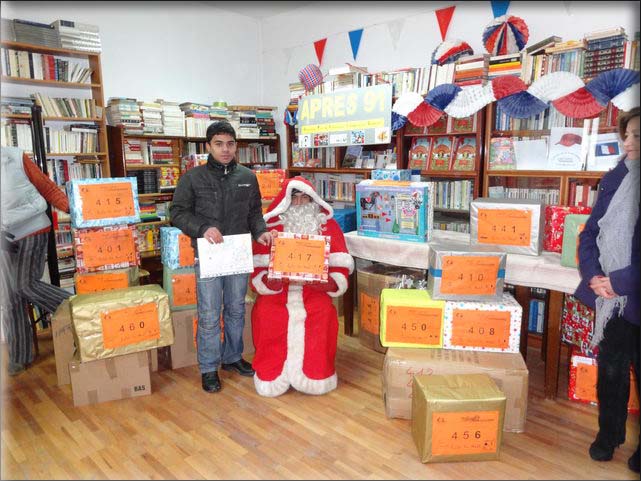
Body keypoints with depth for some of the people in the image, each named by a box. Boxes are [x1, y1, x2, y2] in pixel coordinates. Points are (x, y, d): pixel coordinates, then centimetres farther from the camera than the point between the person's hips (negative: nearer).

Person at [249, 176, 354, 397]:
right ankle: (273, 370, 10)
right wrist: (279, 278, -23)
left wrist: (313, 280, -20)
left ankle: (313, 373, 6)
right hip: (275, 296, 0)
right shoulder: (270, 228, 3)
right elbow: (258, 276, -2)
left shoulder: (327, 226, 4)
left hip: (314, 295, 0)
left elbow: (340, 275, -2)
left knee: (322, 314, -25)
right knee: (267, 316, -23)